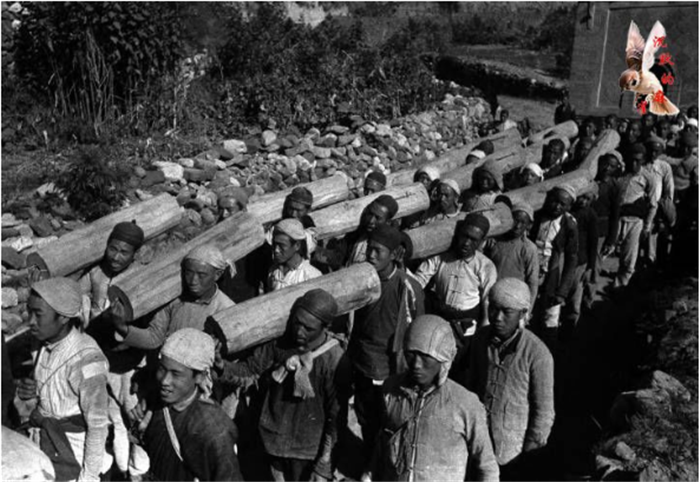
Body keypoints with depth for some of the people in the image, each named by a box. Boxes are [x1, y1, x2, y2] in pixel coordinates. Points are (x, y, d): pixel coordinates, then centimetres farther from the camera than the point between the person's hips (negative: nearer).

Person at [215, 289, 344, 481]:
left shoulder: (333, 360, -21)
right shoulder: (279, 341, -11)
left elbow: (336, 416, -15)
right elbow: (248, 369, -5)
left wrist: (323, 467, -12)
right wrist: (221, 365, -26)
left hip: (307, 451, -4)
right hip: (274, 442, 4)